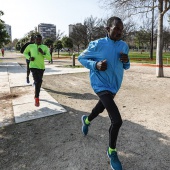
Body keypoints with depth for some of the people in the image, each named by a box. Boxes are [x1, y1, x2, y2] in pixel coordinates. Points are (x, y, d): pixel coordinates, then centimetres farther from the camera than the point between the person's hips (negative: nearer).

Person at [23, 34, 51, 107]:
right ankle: (37, 99, -4)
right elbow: (25, 53, 15)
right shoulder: (30, 46, 0)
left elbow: (49, 58, -4)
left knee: (39, 82, 16)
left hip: (41, 67, 3)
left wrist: (43, 53, -20)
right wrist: (29, 58, -5)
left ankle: (36, 95, 41)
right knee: (37, 82, -17)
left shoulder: (45, 47, 1)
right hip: (33, 66, -3)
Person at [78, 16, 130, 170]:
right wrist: (95, 65, -22)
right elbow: (81, 58, -4)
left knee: (101, 107, 27)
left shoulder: (124, 46, 2)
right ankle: (112, 151, 11)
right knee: (117, 120, -16)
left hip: (115, 85, 7)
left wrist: (126, 61, -12)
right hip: (101, 85, -7)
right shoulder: (97, 45, -14)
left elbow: (125, 67, 12)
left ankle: (86, 120, 62)